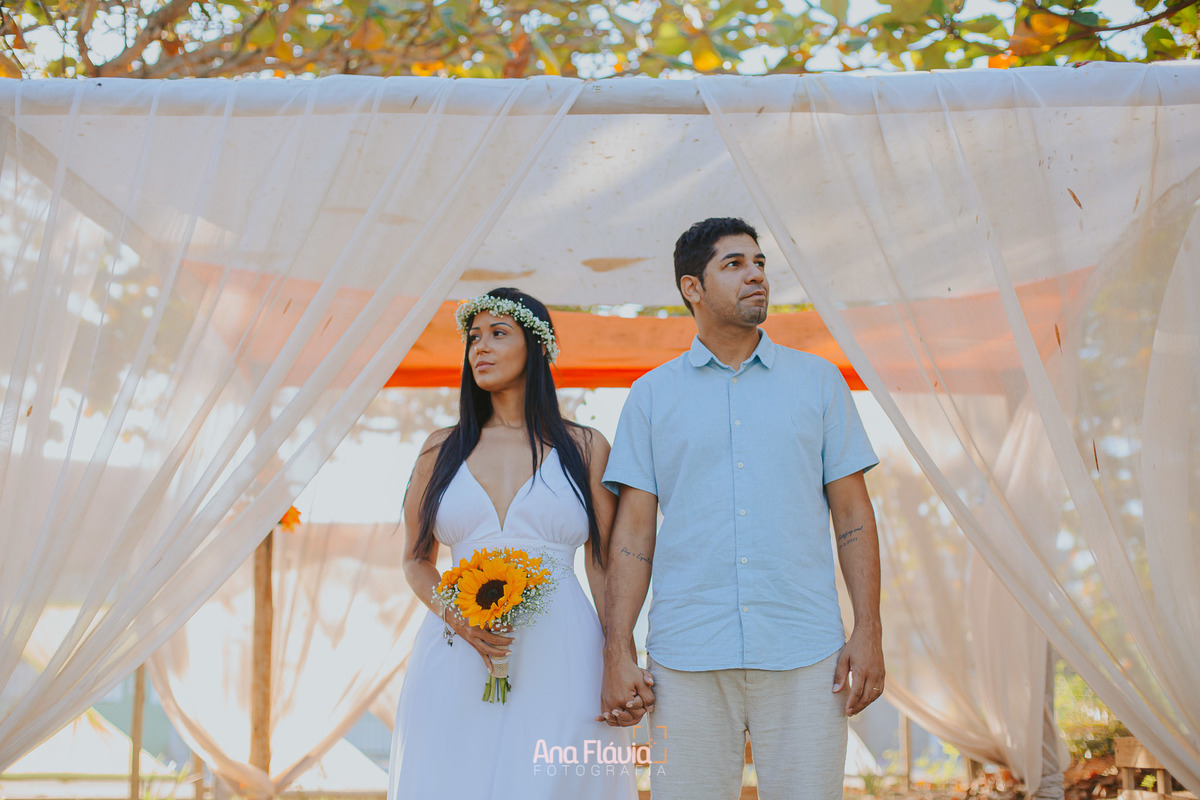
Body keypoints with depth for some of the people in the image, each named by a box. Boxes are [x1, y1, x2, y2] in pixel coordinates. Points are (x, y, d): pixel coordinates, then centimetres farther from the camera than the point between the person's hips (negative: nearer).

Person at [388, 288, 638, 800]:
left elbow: (603, 566, 5)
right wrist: (454, 616, -6)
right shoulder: (442, 450, 11)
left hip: (558, 660, -1)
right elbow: (416, 560, 14)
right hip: (457, 665, 2)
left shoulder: (585, 449, 7)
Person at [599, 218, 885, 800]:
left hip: (804, 658, 0)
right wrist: (617, 655, -1)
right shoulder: (652, 395, 9)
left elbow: (853, 515, 8)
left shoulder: (819, 381, 10)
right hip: (688, 660, 0)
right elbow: (633, 534, 6)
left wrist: (868, 632, -1)